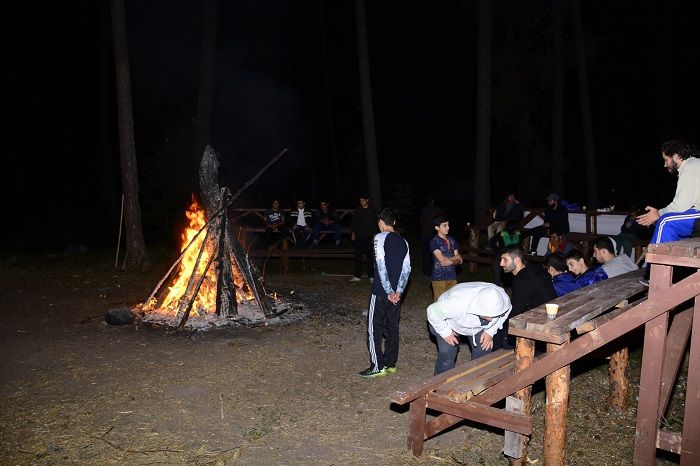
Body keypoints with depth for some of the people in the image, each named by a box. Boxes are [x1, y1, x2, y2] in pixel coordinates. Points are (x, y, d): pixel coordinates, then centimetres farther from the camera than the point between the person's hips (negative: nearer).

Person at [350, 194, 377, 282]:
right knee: (358, 256, 3)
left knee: (370, 257, -2)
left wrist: (374, 234, -4)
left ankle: (371, 276, 4)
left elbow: (375, 223, 3)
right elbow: (353, 222, 11)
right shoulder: (357, 210, 8)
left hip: (369, 237, -2)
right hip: (359, 236, 2)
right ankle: (357, 276, 8)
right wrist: (353, 233, 2)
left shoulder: (372, 211, 3)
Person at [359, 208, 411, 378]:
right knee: (392, 327, 14)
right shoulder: (403, 241, 9)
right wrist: (398, 291, -1)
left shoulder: (380, 237, -10)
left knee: (374, 329, 2)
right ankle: (391, 364, 22)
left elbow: (381, 265, -18)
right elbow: (407, 269, 5)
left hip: (381, 292, -6)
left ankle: (378, 367, 3)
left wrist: (389, 291, -15)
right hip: (396, 293, 6)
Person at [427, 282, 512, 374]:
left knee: (484, 351, -2)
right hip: (450, 322, -4)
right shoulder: (457, 303, -45)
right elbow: (433, 311, -29)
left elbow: (506, 312, -4)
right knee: (447, 355, -12)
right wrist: (446, 333, -21)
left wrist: (490, 332, -12)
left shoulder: (504, 300, -30)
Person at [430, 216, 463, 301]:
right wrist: (455, 257, -1)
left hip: (452, 277, 6)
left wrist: (448, 260, -11)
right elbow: (442, 260, -16)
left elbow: (458, 260, 8)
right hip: (439, 278, -6)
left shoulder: (451, 240, 11)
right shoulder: (434, 241, -9)